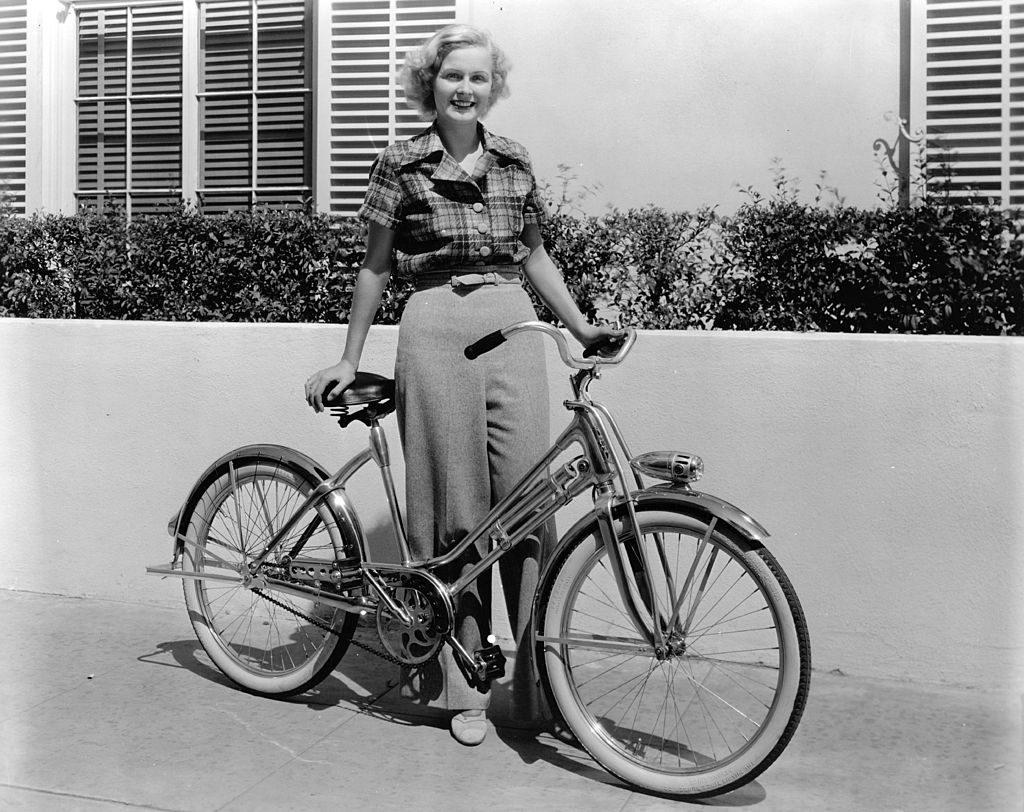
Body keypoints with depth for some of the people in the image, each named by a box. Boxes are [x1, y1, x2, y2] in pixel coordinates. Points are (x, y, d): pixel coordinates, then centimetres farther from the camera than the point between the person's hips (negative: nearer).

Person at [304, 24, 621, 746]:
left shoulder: (514, 163, 12)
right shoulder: (402, 165, 5)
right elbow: (376, 268, 9)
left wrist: (584, 328, 10)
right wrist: (350, 361, 10)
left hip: (513, 332, 2)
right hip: (435, 333, -2)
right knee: (454, 509, 1)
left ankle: (540, 683, 8)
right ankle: (466, 690, 11)